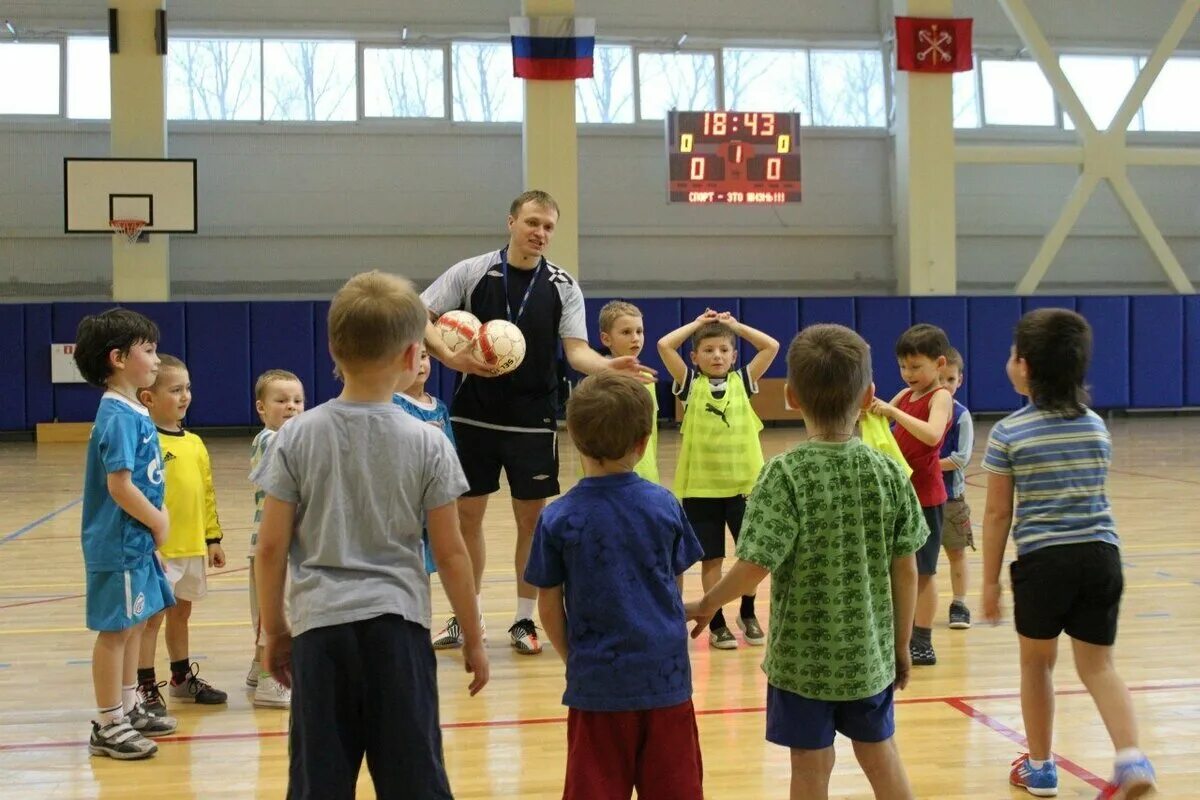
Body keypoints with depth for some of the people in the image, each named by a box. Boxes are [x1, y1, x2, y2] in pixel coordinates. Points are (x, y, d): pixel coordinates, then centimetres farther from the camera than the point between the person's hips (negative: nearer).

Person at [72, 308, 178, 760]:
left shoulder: (134, 411, 10)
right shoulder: (118, 416, -19)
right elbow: (119, 486, -23)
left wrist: (157, 516, 5)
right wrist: (159, 522, -11)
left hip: (136, 541, 9)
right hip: (119, 543, -9)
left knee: (135, 623, 18)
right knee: (115, 629, 0)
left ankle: (128, 709, 31)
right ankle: (107, 727, 9)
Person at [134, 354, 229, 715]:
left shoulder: (195, 443, 9)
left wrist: (213, 538, 13)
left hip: (193, 546, 7)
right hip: (159, 548, -7)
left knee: (181, 612, 20)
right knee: (152, 616, 1)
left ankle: (183, 677, 33)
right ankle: (145, 687, 10)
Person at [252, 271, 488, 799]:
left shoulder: (296, 437, -1)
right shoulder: (427, 443, -3)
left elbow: (271, 547, 0)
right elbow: (450, 553, 0)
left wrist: (273, 630, 13)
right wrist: (473, 638, 11)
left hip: (320, 624, 1)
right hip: (397, 624, -1)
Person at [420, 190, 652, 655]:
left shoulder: (563, 286, 0)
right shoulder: (472, 272, -3)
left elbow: (576, 350, -7)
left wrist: (609, 366, -28)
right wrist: (451, 357, -21)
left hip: (533, 420, 0)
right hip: (474, 415, 0)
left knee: (532, 517, 4)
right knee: (467, 513, 7)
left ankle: (524, 620, 18)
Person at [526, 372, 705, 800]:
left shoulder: (558, 519, -9)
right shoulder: (665, 505, -4)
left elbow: (549, 605, -3)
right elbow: (676, 586, 6)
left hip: (598, 682, -1)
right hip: (665, 675, 2)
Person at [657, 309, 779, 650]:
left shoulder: (742, 381, 6)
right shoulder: (691, 383, 1)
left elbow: (772, 346, 0)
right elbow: (664, 345, -9)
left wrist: (735, 325, 6)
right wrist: (697, 324, 2)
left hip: (743, 482, 2)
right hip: (701, 485, -1)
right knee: (711, 557, 6)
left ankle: (747, 614, 25)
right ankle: (717, 623, 16)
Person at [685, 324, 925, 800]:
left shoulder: (786, 474, -17)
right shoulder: (890, 473, -6)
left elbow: (755, 566, -21)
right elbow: (905, 569, -1)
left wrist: (705, 606, -3)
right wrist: (901, 646, 11)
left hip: (803, 656, -3)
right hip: (870, 653, 4)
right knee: (880, 755, 20)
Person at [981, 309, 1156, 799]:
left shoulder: (1009, 433, -6)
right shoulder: (1096, 426, 6)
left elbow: (997, 514, -4)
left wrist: (990, 581, 4)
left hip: (1042, 560, -3)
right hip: (1101, 555, 3)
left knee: (1037, 664, 16)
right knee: (1098, 667, 12)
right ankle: (1132, 759, -8)